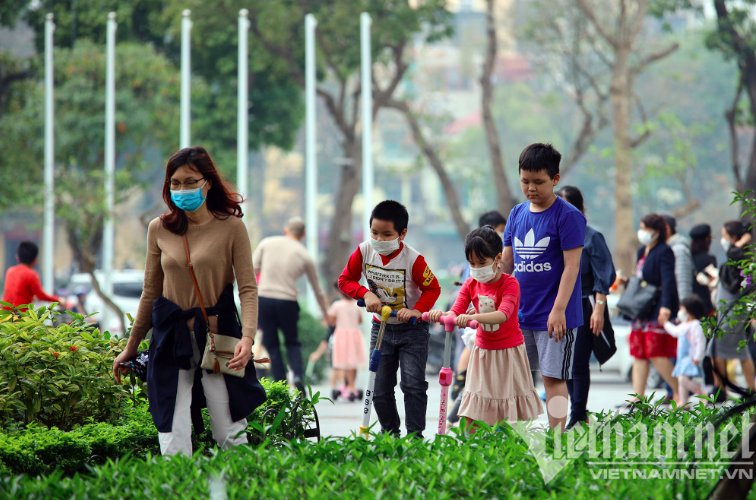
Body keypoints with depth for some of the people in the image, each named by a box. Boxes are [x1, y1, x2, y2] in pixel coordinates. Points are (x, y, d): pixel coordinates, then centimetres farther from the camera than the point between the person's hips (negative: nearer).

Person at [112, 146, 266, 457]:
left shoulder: (231, 227, -2)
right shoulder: (159, 229, 7)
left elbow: (248, 289, -4)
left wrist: (247, 336, -20)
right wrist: (130, 348, 20)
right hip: (171, 339, 2)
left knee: (231, 436, -2)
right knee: (173, 443, -6)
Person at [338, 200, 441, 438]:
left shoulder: (413, 259, -20)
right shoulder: (364, 251, -9)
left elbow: (433, 288, -10)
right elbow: (345, 280, 0)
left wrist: (417, 310, -25)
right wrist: (366, 293, -17)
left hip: (412, 330, -4)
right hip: (381, 327, 4)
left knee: (413, 384, -12)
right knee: (380, 389, 5)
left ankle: (415, 436, -7)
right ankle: (389, 434, 22)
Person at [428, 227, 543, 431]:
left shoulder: (509, 283, -15)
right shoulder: (471, 284, 1)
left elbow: (504, 314, -33)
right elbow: (456, 313, -9)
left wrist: (473, 317, -50)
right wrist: (441, 315, -34)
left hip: (509, 351, -4)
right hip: (483, 350, 4)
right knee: (472, 409, -2)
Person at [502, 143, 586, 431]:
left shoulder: (567, 216, -9)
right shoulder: (517, 214, 9)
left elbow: (571, 266, -13)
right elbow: (506, 262, 16)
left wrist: (558, 310, -19)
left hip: (554, 316, -6)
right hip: (520, 313, 6)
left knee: (553, 377, -4)